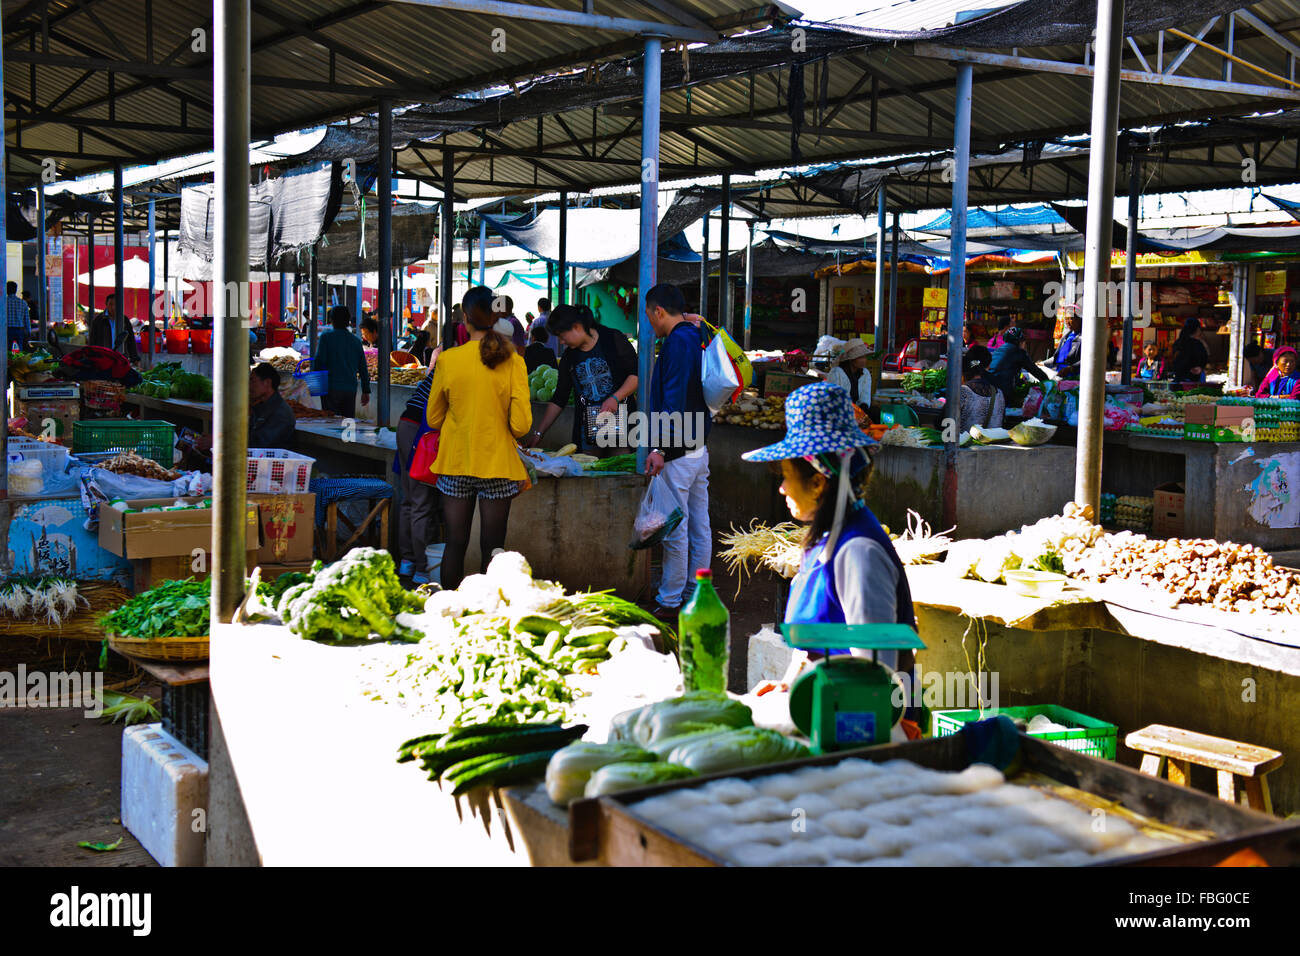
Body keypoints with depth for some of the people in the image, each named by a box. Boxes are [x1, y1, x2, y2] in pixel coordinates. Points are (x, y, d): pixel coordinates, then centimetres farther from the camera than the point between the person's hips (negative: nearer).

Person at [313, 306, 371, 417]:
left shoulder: (326, 337, -4)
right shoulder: (356, 341, 10)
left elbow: (319, 361, -11)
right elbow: (363, 368, 12)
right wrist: (366, 391, 18)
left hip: (332, 387, -4)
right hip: (351, 389, 4)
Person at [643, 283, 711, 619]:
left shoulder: (677, 342, -15)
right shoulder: (697, 339, 14)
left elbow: (675, 400, -22)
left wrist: (662, 449, -23)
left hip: (678, 454, -10)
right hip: (700, 448, 10)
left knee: (675, 529, -3)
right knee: (699, 526, 12)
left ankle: (670, 603, 3)